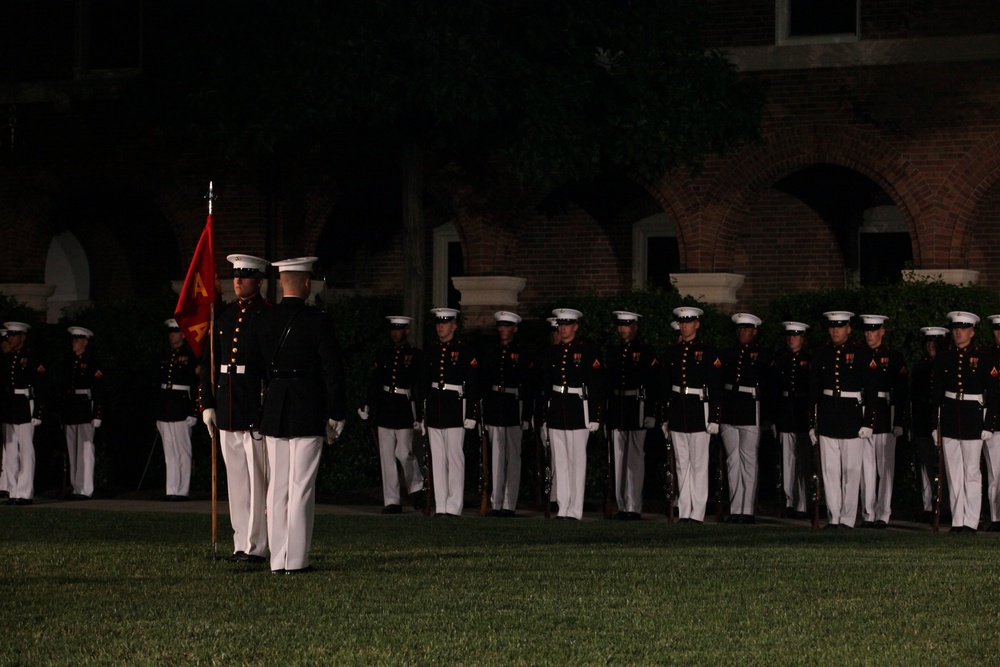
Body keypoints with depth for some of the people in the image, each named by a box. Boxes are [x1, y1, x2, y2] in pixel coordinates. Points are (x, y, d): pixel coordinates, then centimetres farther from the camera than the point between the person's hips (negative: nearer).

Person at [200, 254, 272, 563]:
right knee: (235, 479, 10)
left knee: (257, 479, -4)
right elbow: (209, 363, 16)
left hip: (256, 407, -7)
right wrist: (207, 404, 10)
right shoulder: (223, 317, 14)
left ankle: (256, 546, -1)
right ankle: (241, 542, 16)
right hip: (227, 410, 7)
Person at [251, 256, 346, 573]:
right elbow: (332, 370, -8)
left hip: (272, 413, 4)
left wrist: (256, 413, 18)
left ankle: (277, 559, 9)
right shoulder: (318, 321, -8)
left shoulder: (261, 321, 4)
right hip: (308, 415, -4)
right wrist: (336, 415, -1)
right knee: (301, 487, -2)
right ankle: (296, 560, -3)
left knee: (277, 487, 9)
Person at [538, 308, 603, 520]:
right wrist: (543, 419, 12)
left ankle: (575, 510, 0)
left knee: (577, 460, -3)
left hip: (578, 409, -5)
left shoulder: (587, 351, -2)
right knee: (559, 461, 5)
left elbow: (597, 386, -4)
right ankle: (563, 508, 9)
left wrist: (595, 417, -9)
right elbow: (545, 387, 15)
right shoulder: (551, 353, 12)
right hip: (556, 411, 5)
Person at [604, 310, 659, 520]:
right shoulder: (612, 354, 14)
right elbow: (606, 383, 15)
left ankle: (634, 507, -4)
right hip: (616, 412, 5)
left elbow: (654, 385, -6)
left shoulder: (646, 353, -1)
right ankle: (622, 506, 11)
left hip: (637, 410, -5)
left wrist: (650, 413, -12)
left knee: (635, 459, -5)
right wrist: (605, 413, 10)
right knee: (619, 458, 6)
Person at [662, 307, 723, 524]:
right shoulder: (671, 352, 11)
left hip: (699, 411, -5)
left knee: (699, 465, -2)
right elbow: (666, 387, 15)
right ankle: (684, 512, 11)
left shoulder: (707, 351, -2)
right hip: (677, 413, 5)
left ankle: (697, 513, -1)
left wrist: (714, 418, -10)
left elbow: (716, 388, -4)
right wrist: (664, 418, 12)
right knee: (681, 464, 7)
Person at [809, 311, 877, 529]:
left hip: (852, 416, -3)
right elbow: (813, 390, 11)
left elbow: (870, 389, -2)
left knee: (852, 470, 0)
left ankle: (848, 518, 4)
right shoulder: (821, 354, 8)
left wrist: (868, 422, -8)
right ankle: (834, 517, 8)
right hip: (827, 418, 3)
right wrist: (811, 423, 9)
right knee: (830, 470, 3)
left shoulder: (860, 354, -1)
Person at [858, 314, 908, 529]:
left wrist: (900, 422, -7)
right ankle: (868, 515, 7)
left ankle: (883, 515, 6)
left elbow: (903, 392, -1)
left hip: (885, 419, -2)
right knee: (866, 468, 3)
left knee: (885, 468, 2)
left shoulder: (894, 358, 2)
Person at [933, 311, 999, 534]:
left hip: (973, 418, -3)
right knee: (953, 473, 5)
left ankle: (971, 522, 1)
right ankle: (957, 521, 8)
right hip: (949, 419, 3)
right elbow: (936, 393, 10)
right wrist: (934, 424, 5)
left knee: (971, 472, -2)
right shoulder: (943, 358, 8)